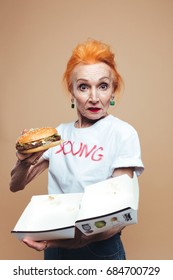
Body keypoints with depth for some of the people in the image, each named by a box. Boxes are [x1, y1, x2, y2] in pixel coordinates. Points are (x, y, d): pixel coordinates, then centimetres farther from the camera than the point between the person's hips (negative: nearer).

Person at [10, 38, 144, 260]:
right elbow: (16, 185, 3)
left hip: (98, 245, -4)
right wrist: (25, 161, -18)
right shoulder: (59, 133, -1)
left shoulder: (123, 134, -15)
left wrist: (82, 239, -36)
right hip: (55, 244, 4)